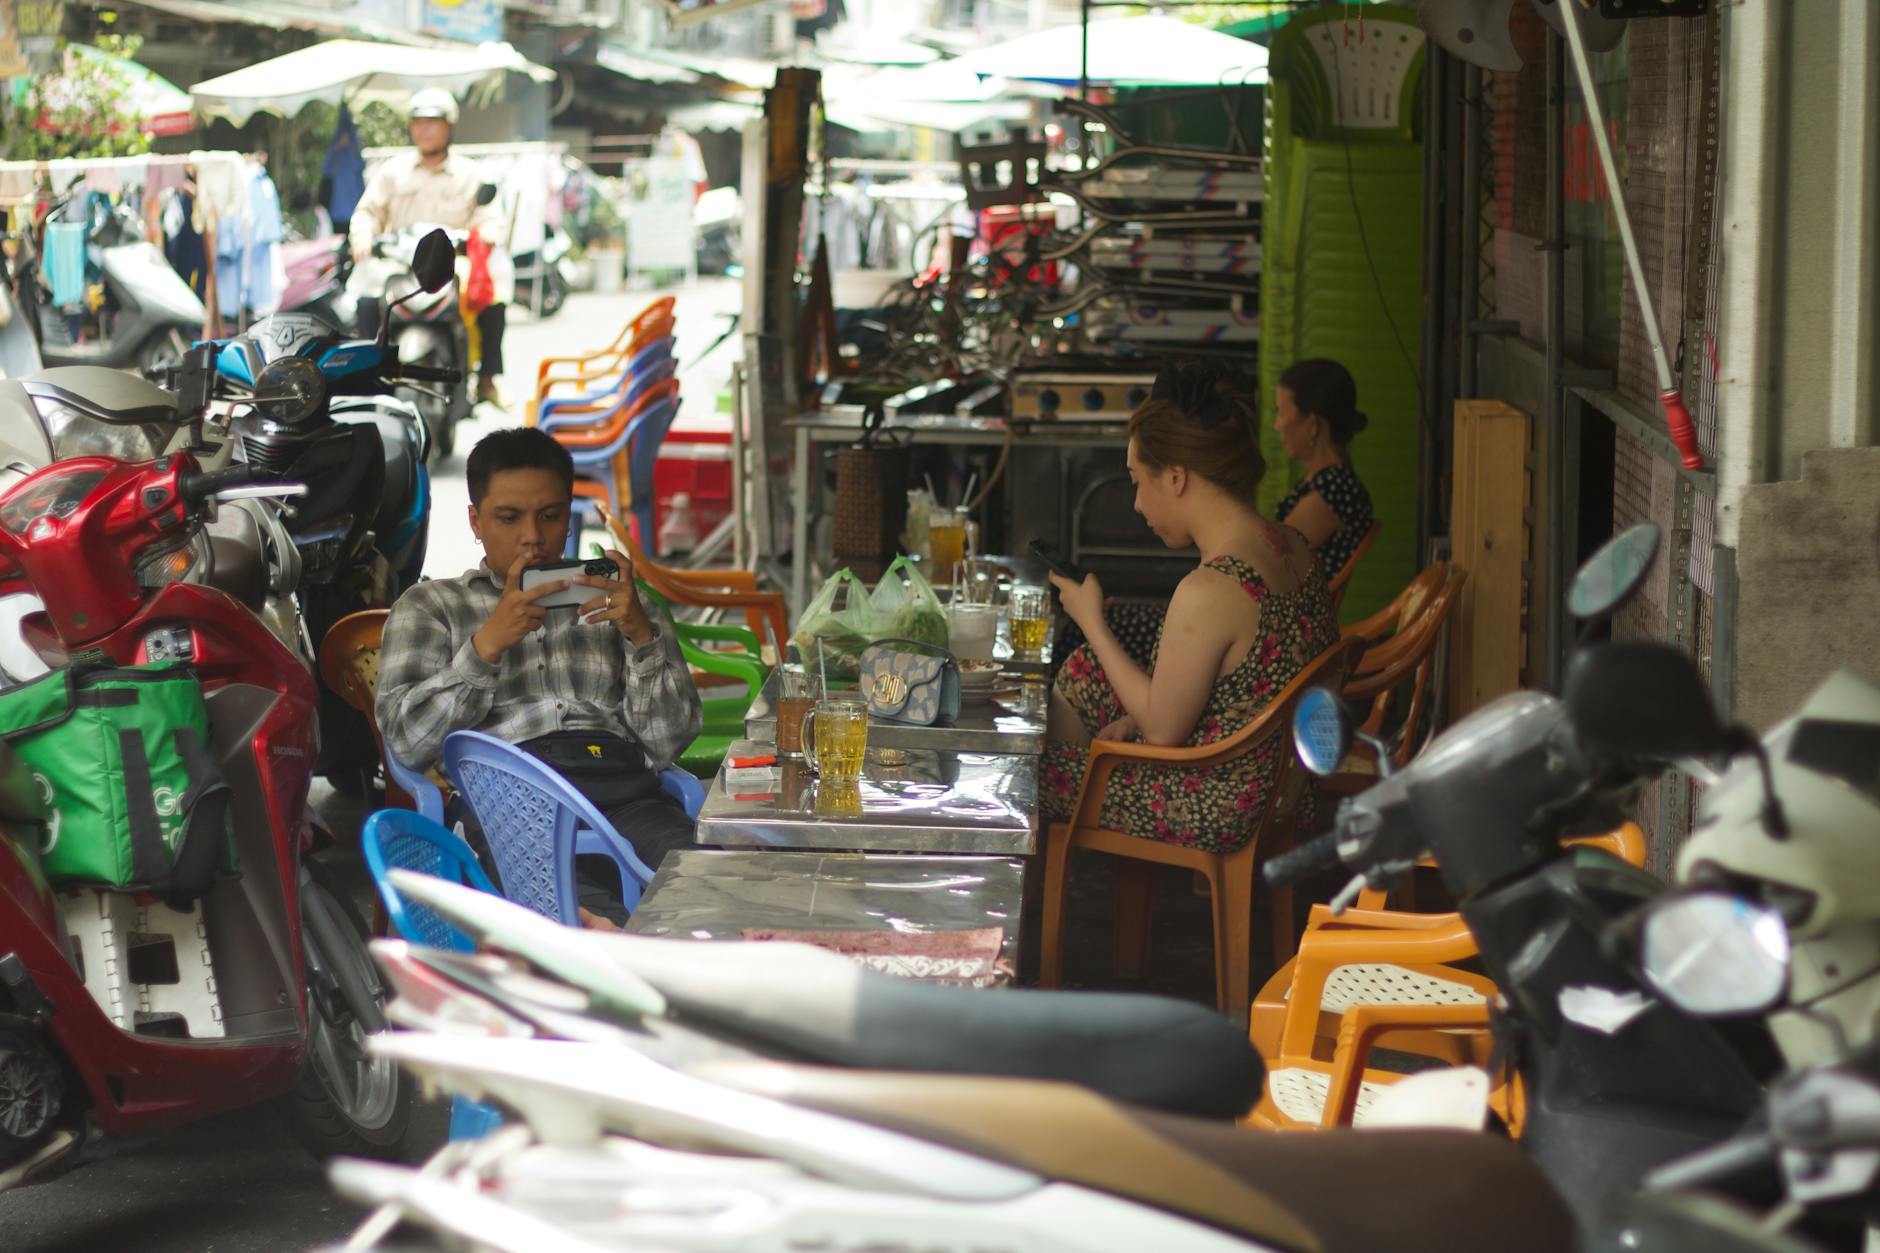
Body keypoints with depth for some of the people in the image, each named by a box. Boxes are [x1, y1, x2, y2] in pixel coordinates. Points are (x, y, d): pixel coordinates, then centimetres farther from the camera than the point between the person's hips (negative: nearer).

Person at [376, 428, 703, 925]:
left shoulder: (612, 601, 30)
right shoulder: (430, 606, 25)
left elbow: (669, 742, 18)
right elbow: (407, 742, 8)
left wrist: (642, 636, 3)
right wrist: (486, 645, -2)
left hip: (624, 792, 3)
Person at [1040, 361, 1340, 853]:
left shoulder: (1208, 592, -31)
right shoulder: (1293, 548, -2)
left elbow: (1163, 726, -20)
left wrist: (1092, 623, -10)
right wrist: (1138, 720, 6)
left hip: (1212, 811, -9)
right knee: (1083, 672, 23)